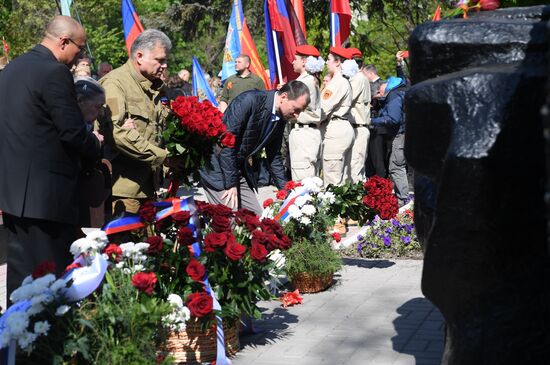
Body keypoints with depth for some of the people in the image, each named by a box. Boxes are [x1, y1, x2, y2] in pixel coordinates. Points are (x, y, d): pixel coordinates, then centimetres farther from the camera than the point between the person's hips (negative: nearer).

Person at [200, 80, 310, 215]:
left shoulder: (280, 120, 2)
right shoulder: (250, 100, -22)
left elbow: (274, 156, 15)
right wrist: (231, 184, -22)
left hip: (240, 170, 8)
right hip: (218, 167, -8)